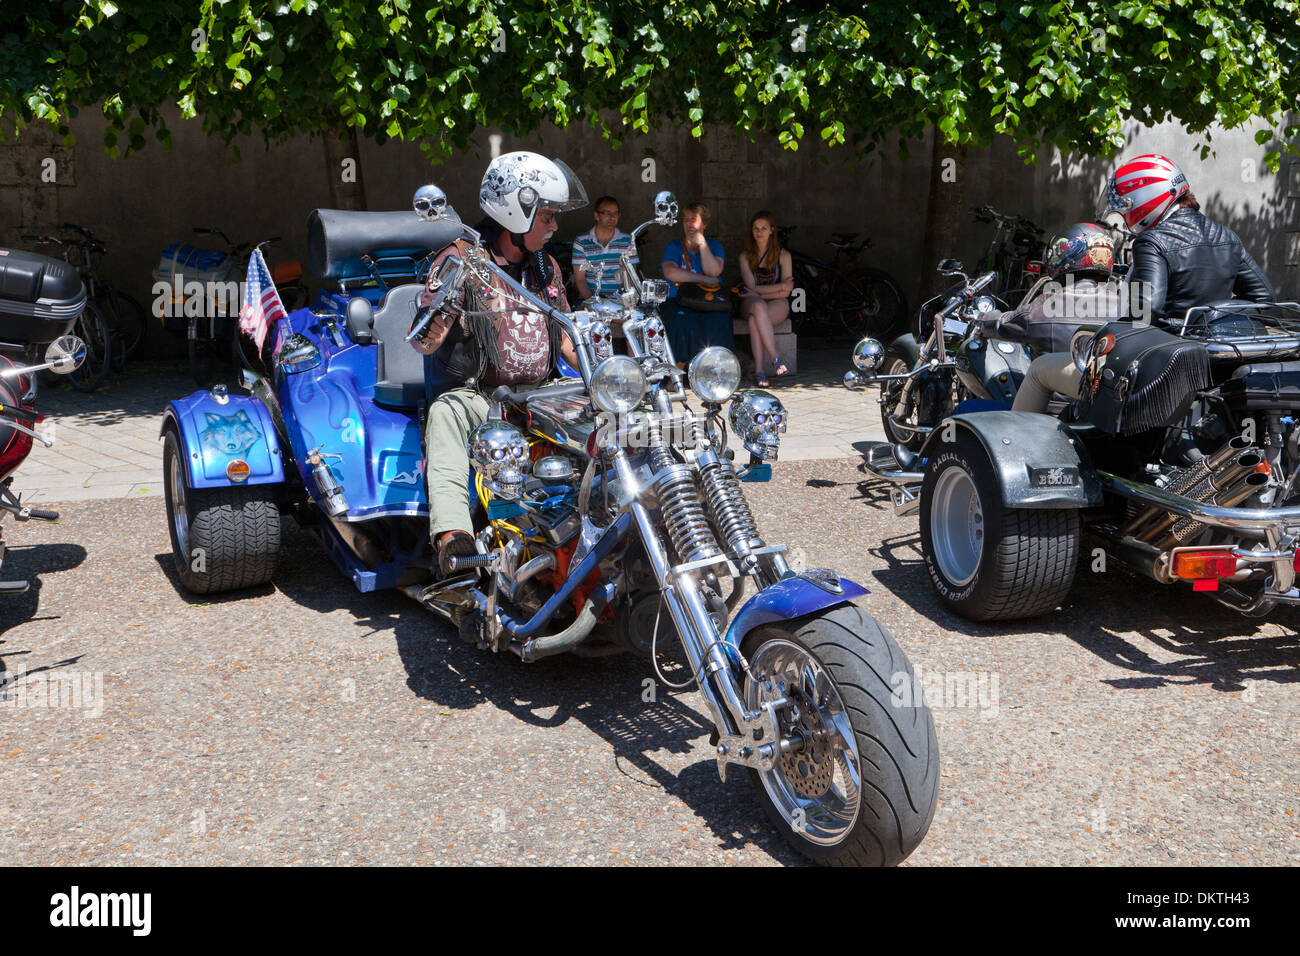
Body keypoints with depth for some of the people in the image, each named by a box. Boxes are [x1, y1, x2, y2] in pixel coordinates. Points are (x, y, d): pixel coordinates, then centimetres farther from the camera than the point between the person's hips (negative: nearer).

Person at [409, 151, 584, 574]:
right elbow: (422, 340, -12)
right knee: (445, 414, -38)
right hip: (476, 393, -6)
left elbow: (565, 336, 21)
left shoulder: (546, 266, 16)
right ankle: (452, 534, -52)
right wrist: (430, 335, -37)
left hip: (539, 395, 6)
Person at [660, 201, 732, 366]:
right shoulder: (674, 246, 13)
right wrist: (704, 279, -9)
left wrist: (702, 244, -5)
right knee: (682, 319, -35)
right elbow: (670, 272, -8)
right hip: (679, 301, -1)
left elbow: (714, 271, -3)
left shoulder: (714, 246, 17)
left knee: (718, 318, -33)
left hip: (709, 300, 1)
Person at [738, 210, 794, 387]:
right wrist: (780, 286, -6)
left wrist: (759, 293, -9)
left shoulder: (783, 256, 4)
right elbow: (752, 288, -3)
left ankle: (759, 370, -39)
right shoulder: (745, 257, 7)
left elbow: (785, 293, -2)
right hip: (751, 304, 1)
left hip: (777, 305, -1)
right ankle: (775, 358, -43)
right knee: (758, 307, -38)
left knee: (754, 320, -36)